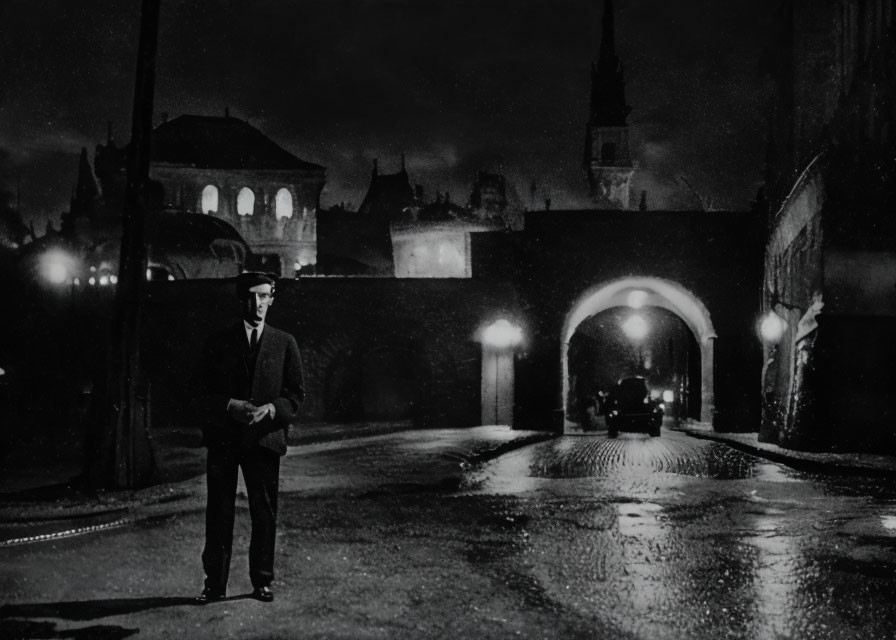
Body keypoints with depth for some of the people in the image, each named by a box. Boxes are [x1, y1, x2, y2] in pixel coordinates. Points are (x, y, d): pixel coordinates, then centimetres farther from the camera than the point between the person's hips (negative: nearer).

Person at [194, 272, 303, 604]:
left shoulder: (284, 343, 9)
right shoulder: (219, 343, 8)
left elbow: (295, 395, 7)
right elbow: (204, 396, 5)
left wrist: (271, 408, -12)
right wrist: (231, 406, -13)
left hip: (265, 437, 0)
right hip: (224, 439, 0)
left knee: (265, 514, 2)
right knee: (218, 514, 1)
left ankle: (262, 581, 13)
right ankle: (215, 584, 8)